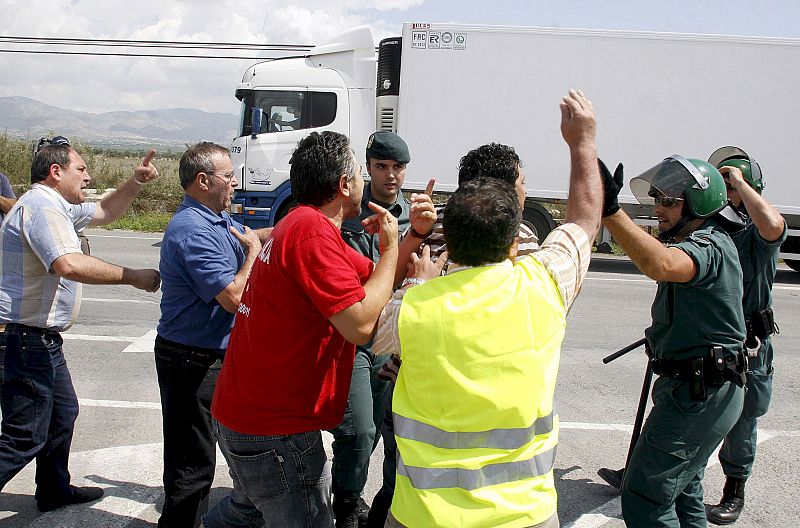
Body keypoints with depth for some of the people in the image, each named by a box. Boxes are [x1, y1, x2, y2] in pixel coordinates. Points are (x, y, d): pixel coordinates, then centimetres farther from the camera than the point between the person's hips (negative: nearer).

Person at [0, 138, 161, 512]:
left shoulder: (56, 207, 15)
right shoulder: (41, 206, -18)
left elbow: (104, 212, 28)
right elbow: (70, 264, -33)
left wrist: (136, 182, 12)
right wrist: (132, 277, -26)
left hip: (43, 339, 11)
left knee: (63, 412, 23)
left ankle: (54, 491, 37)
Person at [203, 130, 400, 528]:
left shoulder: (298, 223, 12)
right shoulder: (314, 231, -21)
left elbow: (376, 278, 15)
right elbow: (360, 325, -27)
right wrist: (390, 246, -14)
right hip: (274, 431, -10)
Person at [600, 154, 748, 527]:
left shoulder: (710, 246, -21)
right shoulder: (702, 241, 13)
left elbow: (661, 265, -44)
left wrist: (610, 210, -52)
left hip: (699, 394, -11)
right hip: (700, 389, 11)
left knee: (644, 498, -7)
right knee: (680, 488, 25)